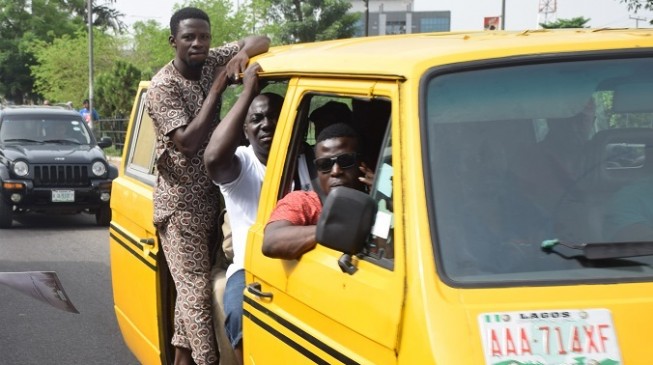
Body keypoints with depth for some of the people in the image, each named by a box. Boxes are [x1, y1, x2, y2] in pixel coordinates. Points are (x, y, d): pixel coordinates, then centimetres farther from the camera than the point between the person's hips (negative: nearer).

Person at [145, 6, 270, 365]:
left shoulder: (214, 62, 2)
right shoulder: (162, 86, -16)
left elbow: (260, 40, 7)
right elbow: (188, 141, -24)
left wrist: (244, 53, -18)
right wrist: (217, 86, -20)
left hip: (211, 195, 6)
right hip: (180, 202, -6)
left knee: (191, 284, 13)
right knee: (196, 288, -9)